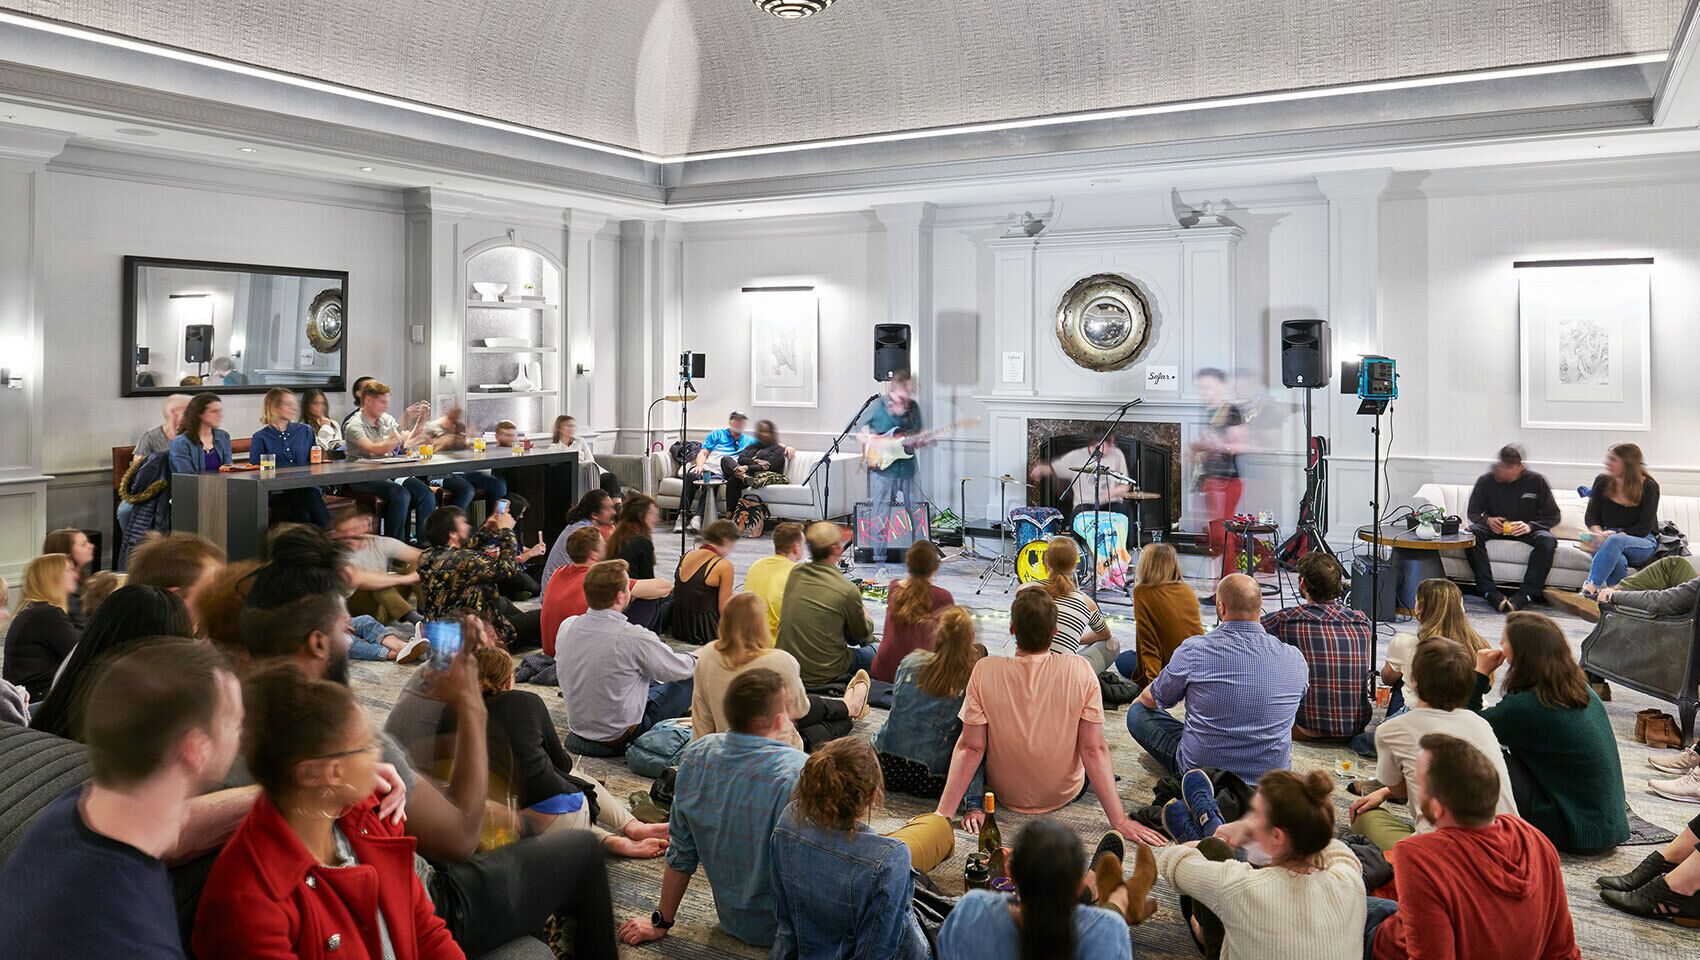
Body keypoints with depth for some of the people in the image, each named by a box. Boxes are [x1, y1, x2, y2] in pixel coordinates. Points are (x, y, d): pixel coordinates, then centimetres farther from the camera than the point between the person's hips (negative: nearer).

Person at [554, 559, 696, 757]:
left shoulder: (567, 627, -9)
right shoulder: (633, 638, -27)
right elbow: (679, 669, -11)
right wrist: (695, 660, 14)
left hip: (577, 725, 7)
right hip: (619, 736, -6)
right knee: (691, 678, 6)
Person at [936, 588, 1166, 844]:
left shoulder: (985, 671, -23)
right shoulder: (1080, 671, -23)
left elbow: (970, 748, -19)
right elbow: (1094, 750, -20)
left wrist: (943, 813, -13)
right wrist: (1120, 822, -13)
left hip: (1005, 794, 0)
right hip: (1064, 793, 0)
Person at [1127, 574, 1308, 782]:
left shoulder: (1194, 651, -17)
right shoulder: (1295, 659, -9)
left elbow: (1151, 700, 1)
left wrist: (1140, 699, 27)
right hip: (1272, 778, 5)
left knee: (1137, 712, 13)